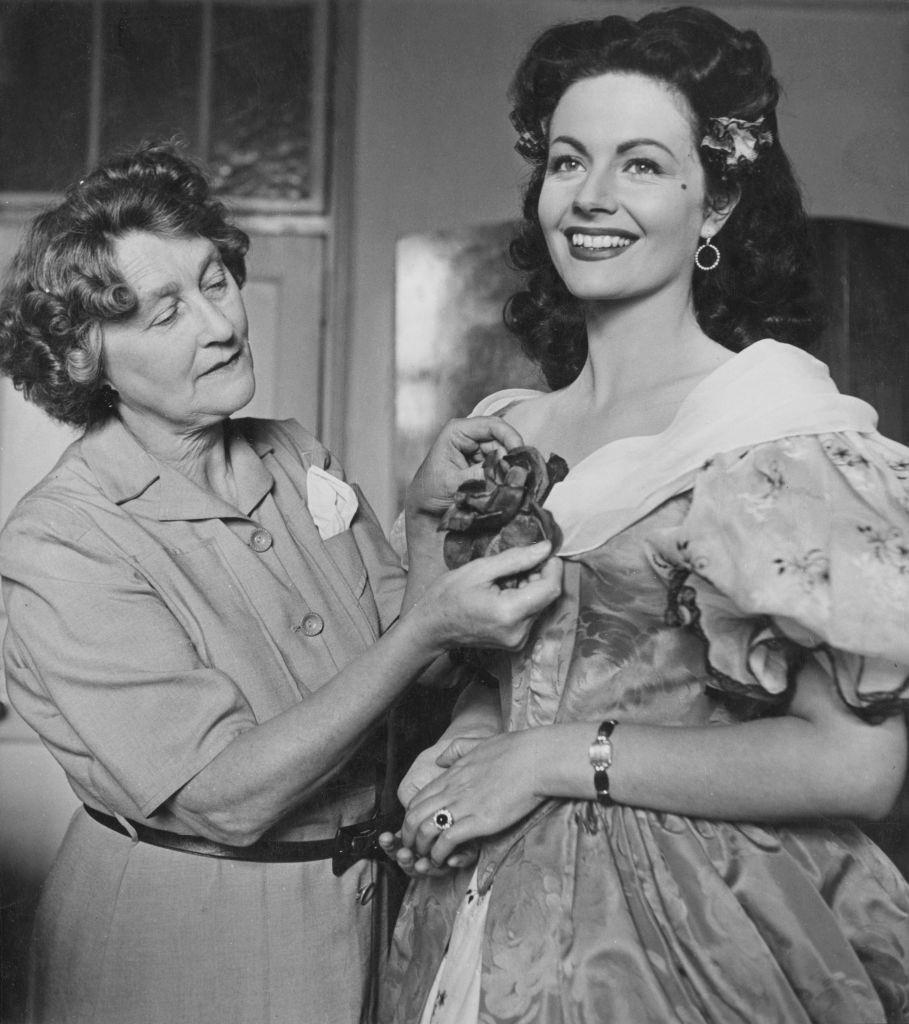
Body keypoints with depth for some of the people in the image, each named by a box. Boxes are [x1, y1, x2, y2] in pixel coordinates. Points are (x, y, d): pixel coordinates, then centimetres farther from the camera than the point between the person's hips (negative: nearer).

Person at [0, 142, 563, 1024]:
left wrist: (428, 521, -15)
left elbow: (397, 649, 1)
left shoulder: (296, 458, -3)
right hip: (179, 936, -5)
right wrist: (430, 628, -32)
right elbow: (228, 796, -27)